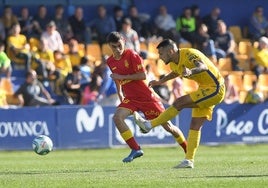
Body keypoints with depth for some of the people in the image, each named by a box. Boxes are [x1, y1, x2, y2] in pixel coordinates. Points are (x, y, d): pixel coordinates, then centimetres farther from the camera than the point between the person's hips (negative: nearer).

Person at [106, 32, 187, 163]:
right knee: (117, 117, -23)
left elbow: (143, 75, -22)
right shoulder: (110, 61, 4)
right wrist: (119, 92, 19)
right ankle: (136, 149, -18)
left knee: (167, 126, 0)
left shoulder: (131, 55, -15)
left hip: (147, 96, -5)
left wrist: (122, 77, -22)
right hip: (130, 98, 5)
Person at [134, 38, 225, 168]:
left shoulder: (189, 54, -23)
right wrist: (160, 82, 25)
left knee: (179, 103, -19)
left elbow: (203, 66, -43)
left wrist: (191, 71, -63)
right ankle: (189, 160, 3)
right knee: (195, 125, 3)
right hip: (205, 90, 10)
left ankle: (149, 125, -14)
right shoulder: (173, 64, 5)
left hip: (215, 88, -10)